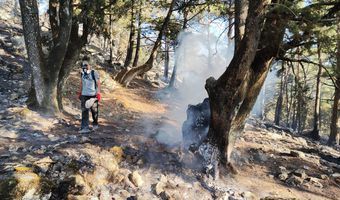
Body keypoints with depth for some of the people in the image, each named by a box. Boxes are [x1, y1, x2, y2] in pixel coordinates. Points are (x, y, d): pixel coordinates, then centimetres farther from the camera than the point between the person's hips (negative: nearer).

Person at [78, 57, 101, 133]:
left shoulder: (94, 73, -7)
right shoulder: (82, 73, 10)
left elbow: (98, 84, -8)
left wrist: (98, 93, -14)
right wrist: (80, 92, 18)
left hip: (93, 95, -5)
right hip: (84, 95, 5)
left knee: (94, 111, 7)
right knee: (84, 111, -1)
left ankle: (95, 124, 29)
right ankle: (85, 127, 0)